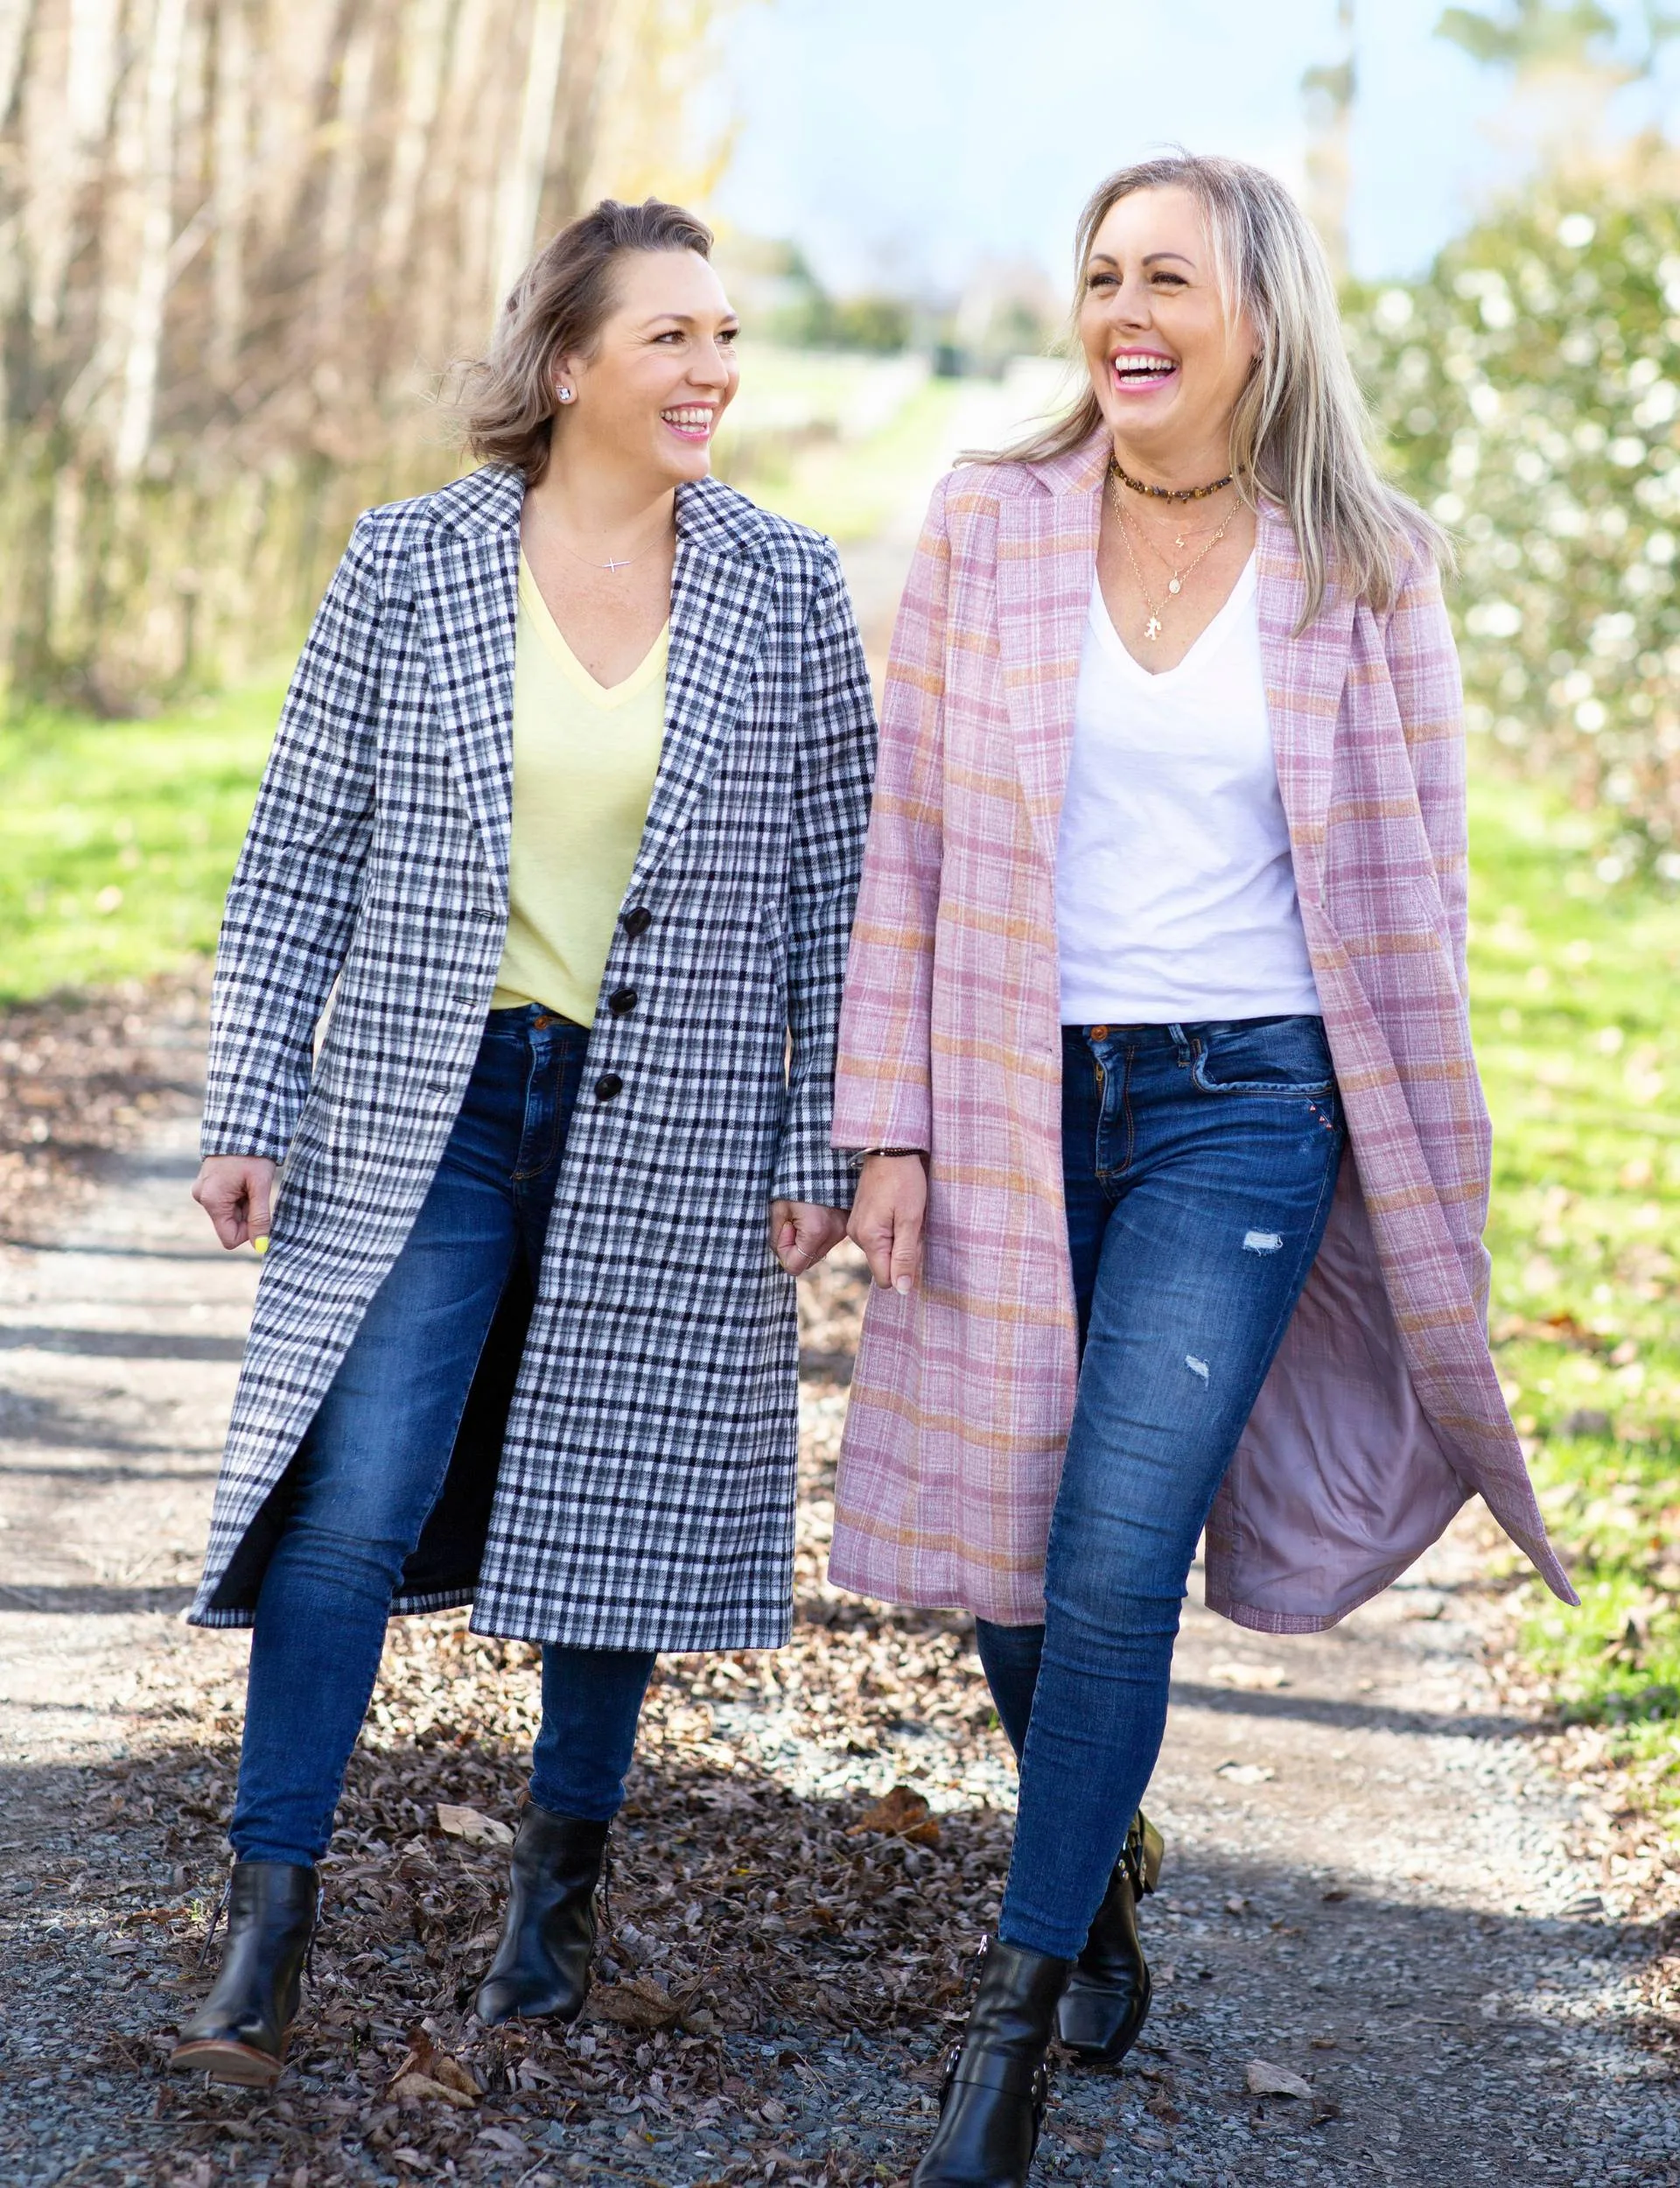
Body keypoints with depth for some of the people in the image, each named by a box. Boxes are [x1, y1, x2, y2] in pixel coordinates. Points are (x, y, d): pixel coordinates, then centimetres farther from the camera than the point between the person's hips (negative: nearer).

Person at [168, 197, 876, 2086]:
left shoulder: (785, 591, 0)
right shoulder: (410, 564, -2)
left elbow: (836, 885, 3)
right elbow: (302, 849, 2)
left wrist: (819, 1148, -1)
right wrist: (249, 1112, -1)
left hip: (672, 1141, 1)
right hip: (426, 1113, -1)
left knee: (620, 1504, 11)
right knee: (349, 1506, -8)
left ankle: (558, 1889, 31)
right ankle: (267, 1927, 4)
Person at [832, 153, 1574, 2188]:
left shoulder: (1363, 567, 0)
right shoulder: (988, 528, 1)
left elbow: (1411, 888, 6)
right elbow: (908, 845, 3)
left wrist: (1417, 1180, 6)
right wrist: (890, 1126, -2)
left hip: (1245, 1106, -2)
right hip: (1014, 1102, 2)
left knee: (1114, 1560, -12)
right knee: (1006, 1561, 8)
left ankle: (1017, 2018, 2)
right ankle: (1100, 1888, 35)